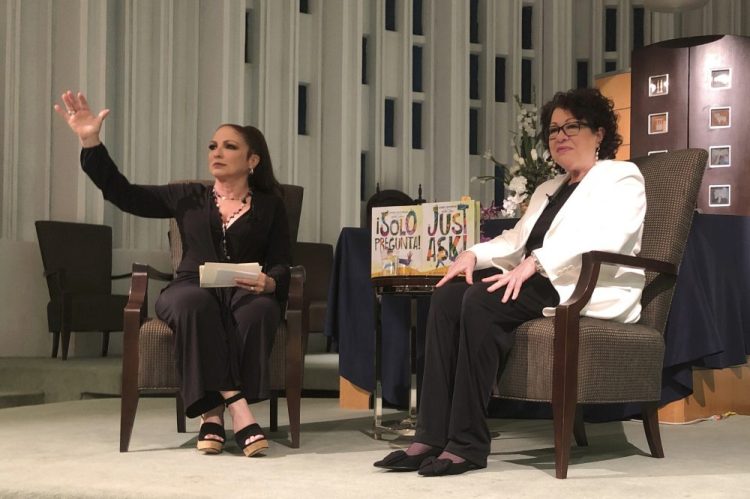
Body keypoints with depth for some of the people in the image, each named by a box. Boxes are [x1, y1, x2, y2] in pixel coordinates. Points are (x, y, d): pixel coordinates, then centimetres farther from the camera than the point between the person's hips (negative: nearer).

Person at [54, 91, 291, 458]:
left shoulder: (270, 206, 17)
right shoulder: (188, 198, 20)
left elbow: (281, 265, 7)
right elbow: (123, 193, 14)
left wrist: (268, 282, -19)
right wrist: (91, 142, 4)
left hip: (246, 293, 0)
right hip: (191, 288, 1)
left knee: (260, 309, -38)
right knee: (196, 304, -38)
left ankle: (213, 413, -36)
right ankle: (236, 405, -41)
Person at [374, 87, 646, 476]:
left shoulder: (621, 178, 2)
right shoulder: (548, 190, 28)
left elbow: (604, 238, -17)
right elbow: (517, 240, 20)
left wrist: (535, 262, -28)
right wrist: (475, 253, -2)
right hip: (542, 284, 8)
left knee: (483, 301, -30)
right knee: (447, 296, -18)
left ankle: (467, 443, -28)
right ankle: (432, 435, -24)